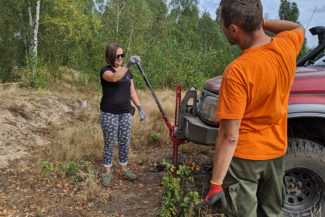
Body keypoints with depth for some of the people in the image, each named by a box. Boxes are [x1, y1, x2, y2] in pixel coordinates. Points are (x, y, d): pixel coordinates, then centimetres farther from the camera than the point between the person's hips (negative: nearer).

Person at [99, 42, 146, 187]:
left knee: (125, 143, 11)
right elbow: (114, 78, -33)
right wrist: (128, 64, -44)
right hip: (109, 114, -5)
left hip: (125, 113, 5)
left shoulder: (127, 72, 9)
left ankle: (123, 170, 28)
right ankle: (107, 173, 20)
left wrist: (140, 108, 2)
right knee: (110, 144, 4)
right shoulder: (105, 71, -9)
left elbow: (132, 92, 11)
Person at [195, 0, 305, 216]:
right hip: (277, 151, 6)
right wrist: (261, 22, 9)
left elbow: (229, 136, -26)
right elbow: (299, 28, 19)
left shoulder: (236, 72, -28)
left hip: (243, 156, -6)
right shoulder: (287, 45, -9)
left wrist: (216, 183, -19)